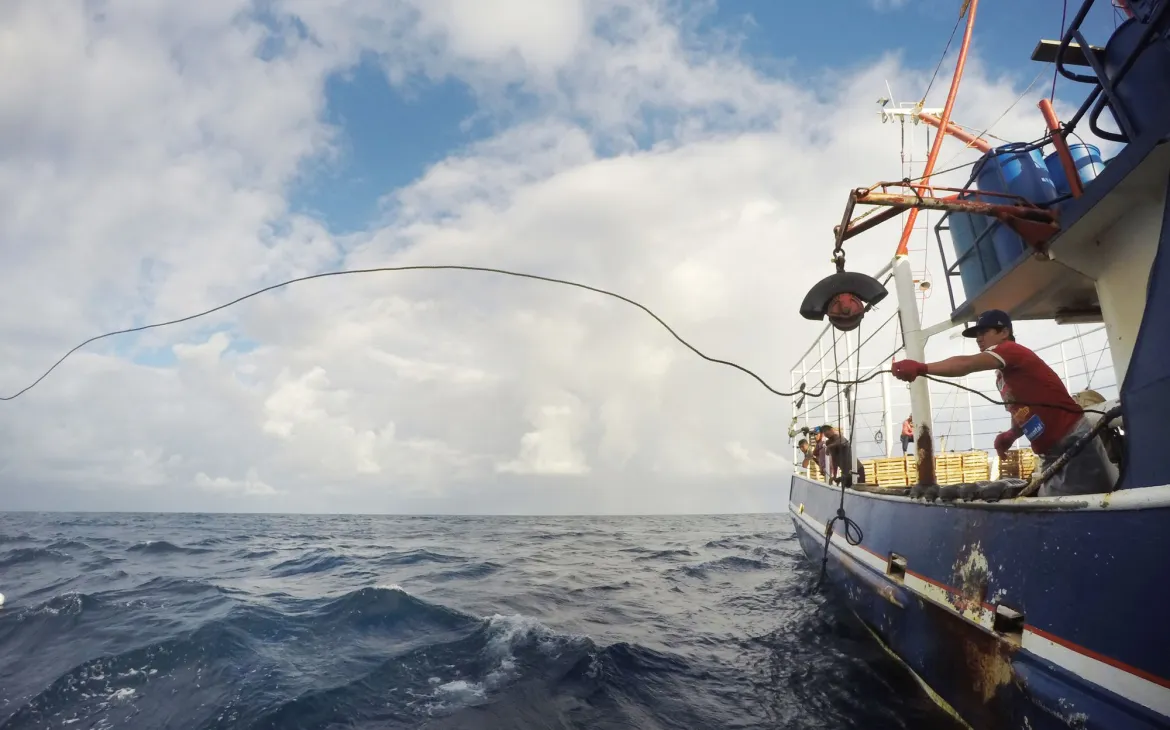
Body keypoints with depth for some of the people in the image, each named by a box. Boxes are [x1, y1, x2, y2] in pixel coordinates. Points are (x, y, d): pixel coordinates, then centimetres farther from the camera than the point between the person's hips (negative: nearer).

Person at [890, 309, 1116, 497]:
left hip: (1074, 443, -10)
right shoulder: (1003, 375, 16)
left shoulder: (1012, 349, -13)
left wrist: (922, 368, -40)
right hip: (1051, 453, 10)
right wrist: (1011, 435, 7)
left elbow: (967, 364, -30)